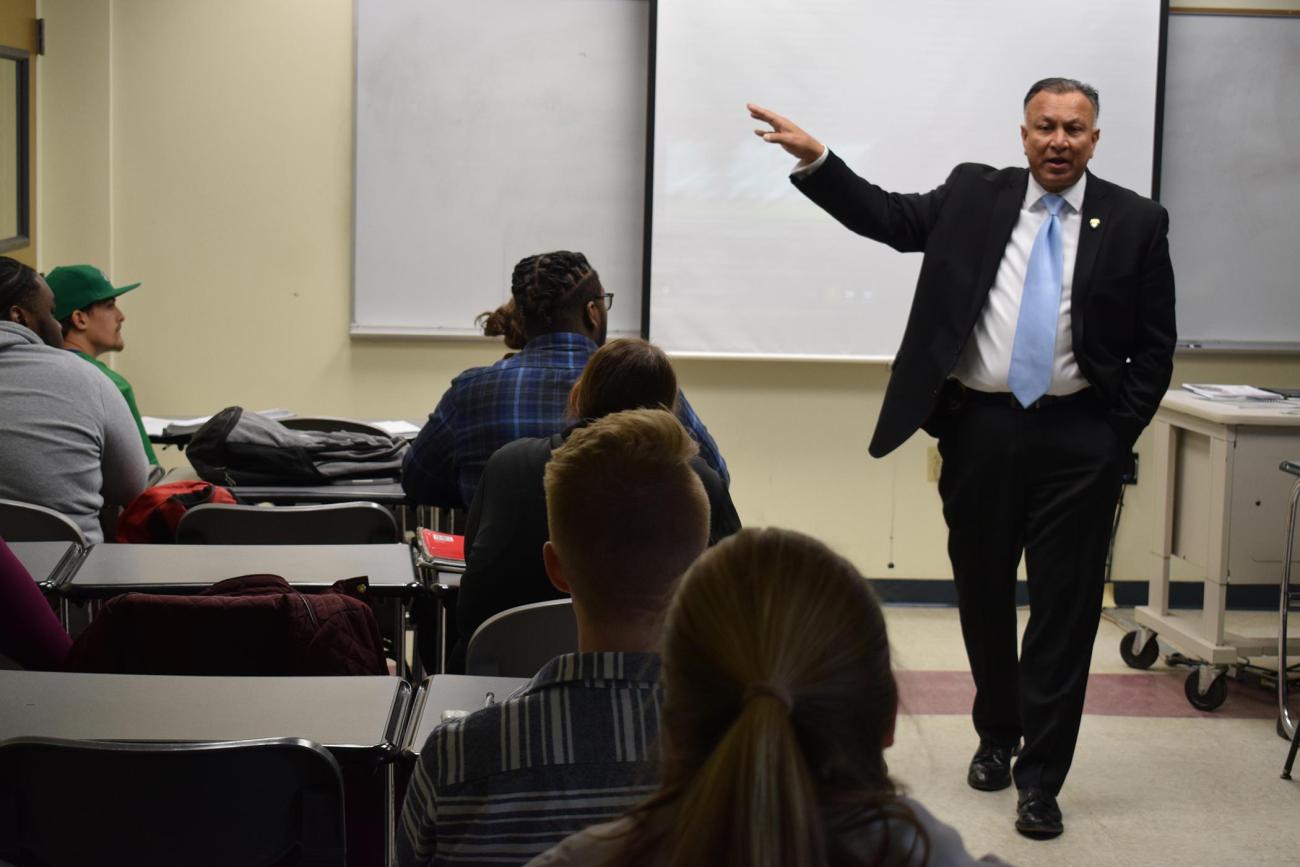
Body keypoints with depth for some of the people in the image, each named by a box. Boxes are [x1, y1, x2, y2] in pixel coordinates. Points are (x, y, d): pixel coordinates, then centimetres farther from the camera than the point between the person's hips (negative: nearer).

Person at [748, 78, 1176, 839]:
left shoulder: (1135, 222, 0)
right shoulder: (974, 197, 5)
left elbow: (1154, 346, 3)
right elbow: (885, 216, 4)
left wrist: (1120, 435, -3)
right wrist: (815, 158, -8)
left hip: (1077, 440, -2)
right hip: (980, 429, 2)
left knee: (1065, 607, -1)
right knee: (984, 597, 14)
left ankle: (1041, 778, 7)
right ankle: (996, 737, 36)